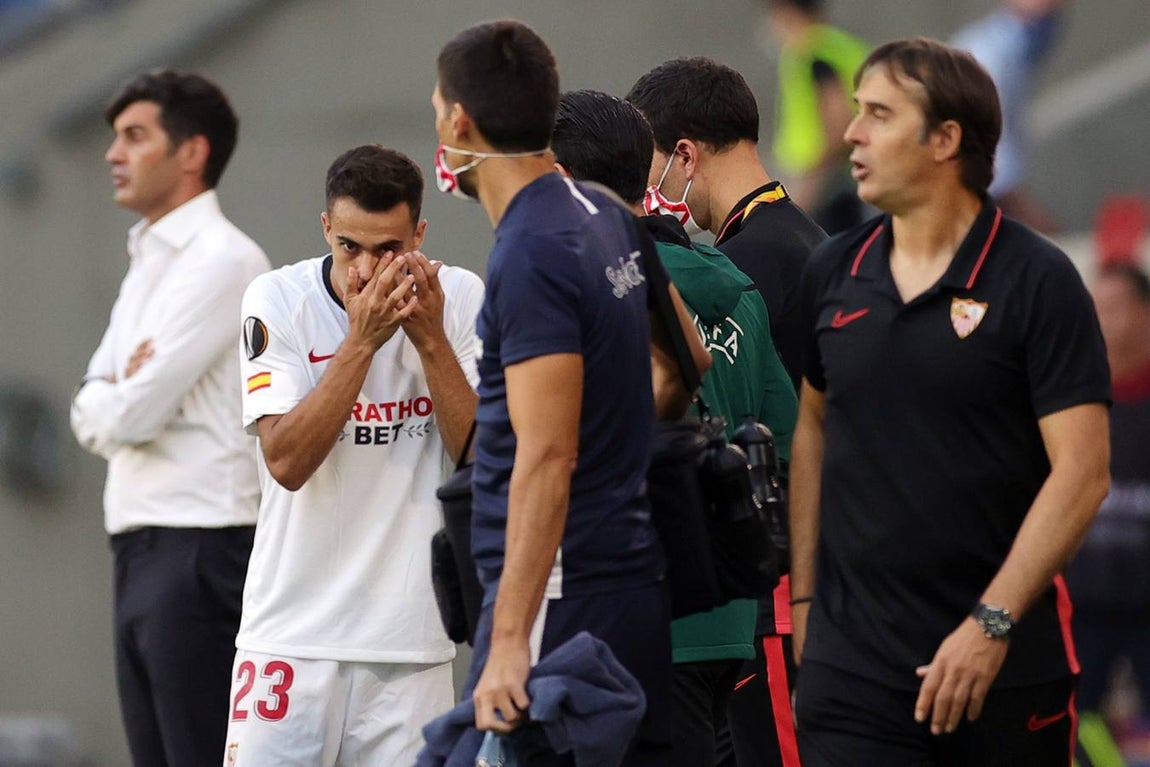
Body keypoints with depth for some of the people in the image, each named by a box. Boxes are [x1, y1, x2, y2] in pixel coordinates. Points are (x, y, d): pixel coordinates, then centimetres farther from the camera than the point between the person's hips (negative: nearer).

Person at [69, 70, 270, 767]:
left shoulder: (222, 261, -11)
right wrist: (120, 396, -7)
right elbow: (93, 416, 15)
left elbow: (133, 413, -17)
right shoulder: (148, 262, 19)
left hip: (200, 547, -9)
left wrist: (113, 399, 4)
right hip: (141, 549, 9)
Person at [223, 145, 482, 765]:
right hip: (293, 636, -2)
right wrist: (361, 340, -19)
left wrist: (429, 339, -13)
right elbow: (286, 460, -14)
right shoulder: (277, 301, -5)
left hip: (412, 638, 2)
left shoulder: (460, 299, 1)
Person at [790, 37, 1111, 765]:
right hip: (852, 662, 3)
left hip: (1007, 665, -3)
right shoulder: (833, 274, 8)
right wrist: (804, 596, 12)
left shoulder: (1036, 281, -7)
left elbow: (1082, 473, -11)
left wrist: (992, 624, -17)